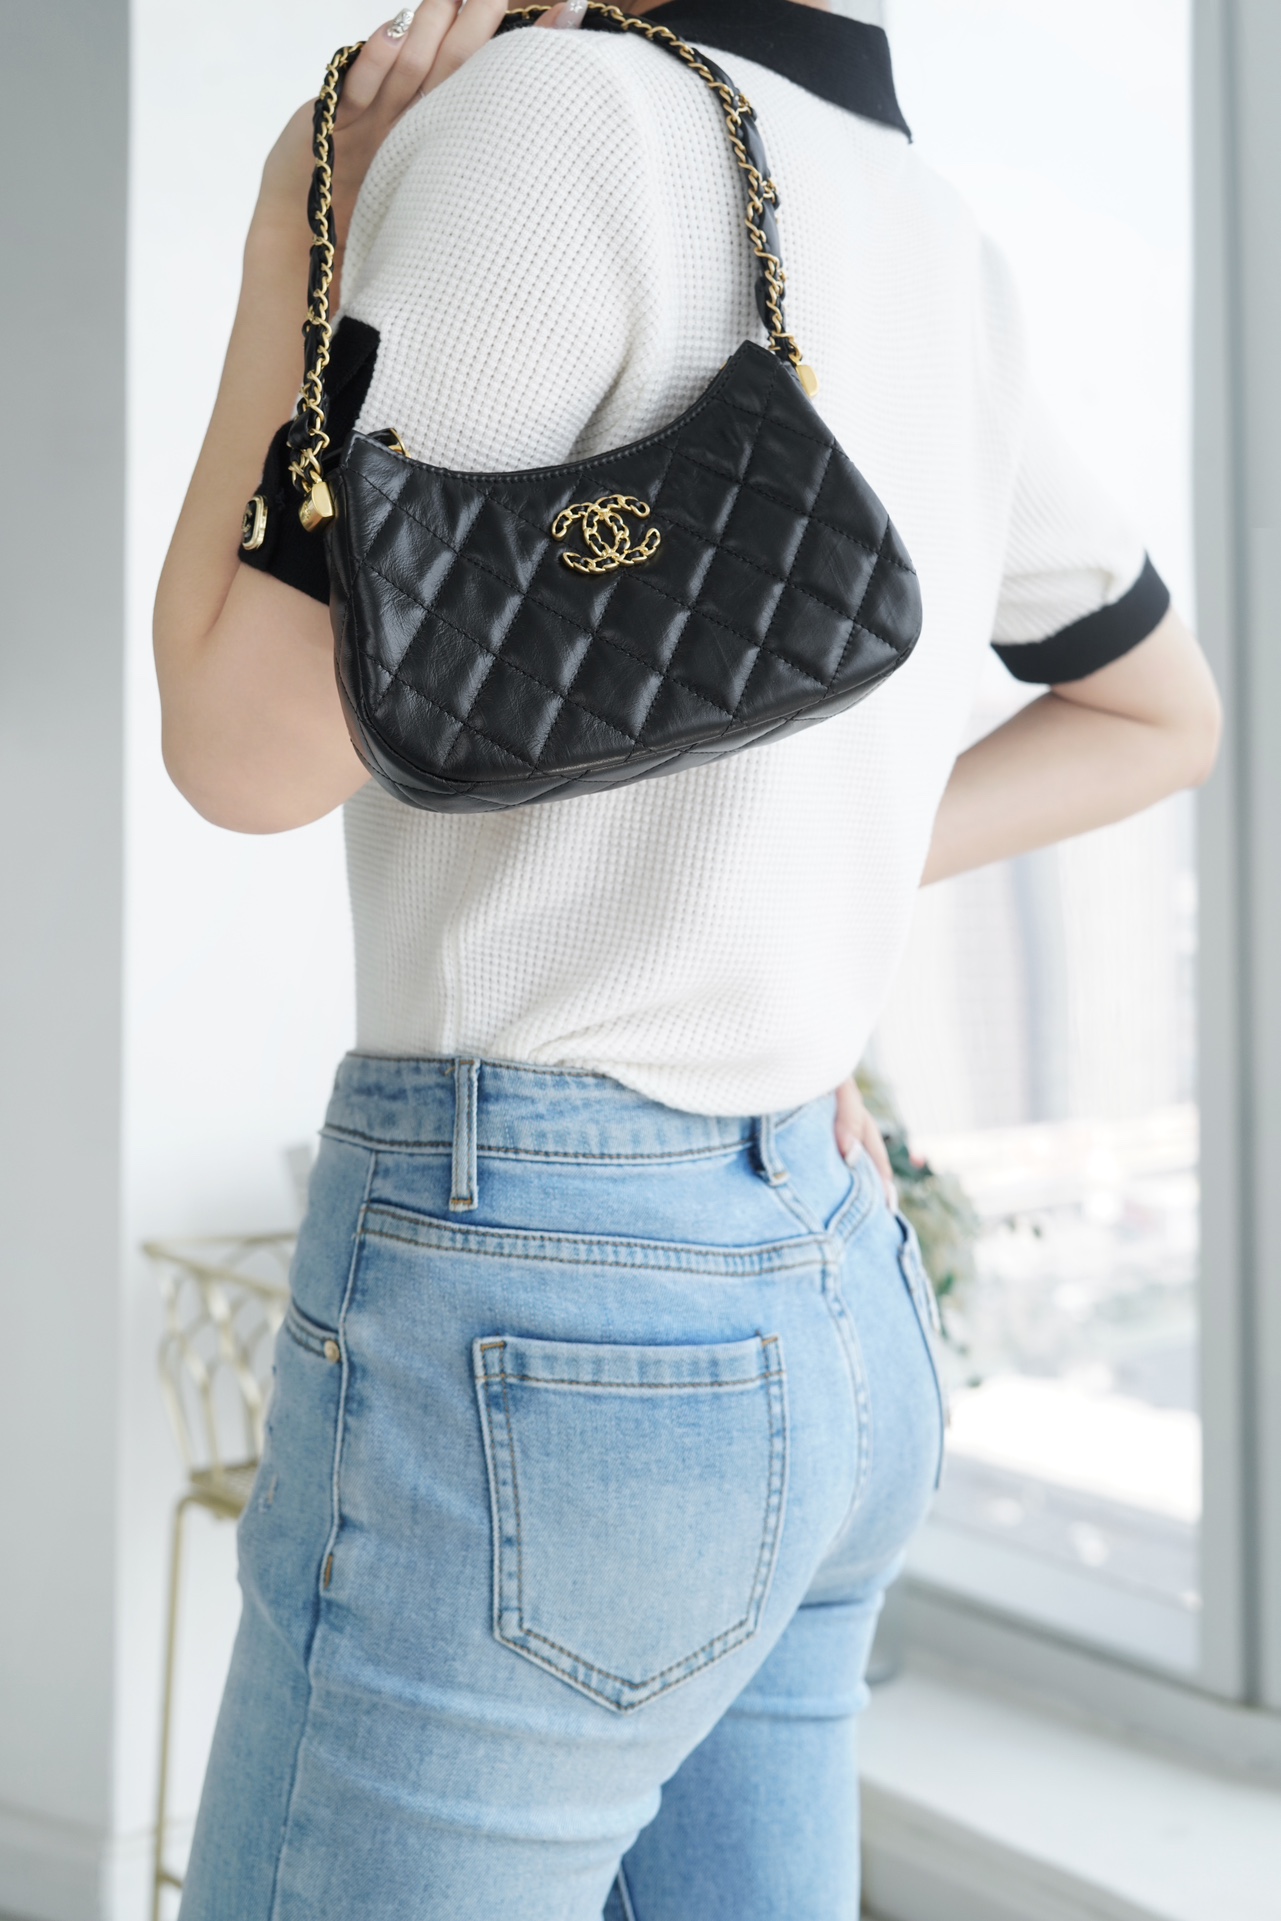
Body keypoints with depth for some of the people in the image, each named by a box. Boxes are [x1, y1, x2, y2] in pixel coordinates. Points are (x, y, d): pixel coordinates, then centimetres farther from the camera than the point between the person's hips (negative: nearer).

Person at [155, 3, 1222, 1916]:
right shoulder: (948, 260, 12)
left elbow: (247, 743, -13)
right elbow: (1163, 711, 24)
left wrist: (297, 225, -3)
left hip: (538, 1324, -8)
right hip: (828, 1302, 8)